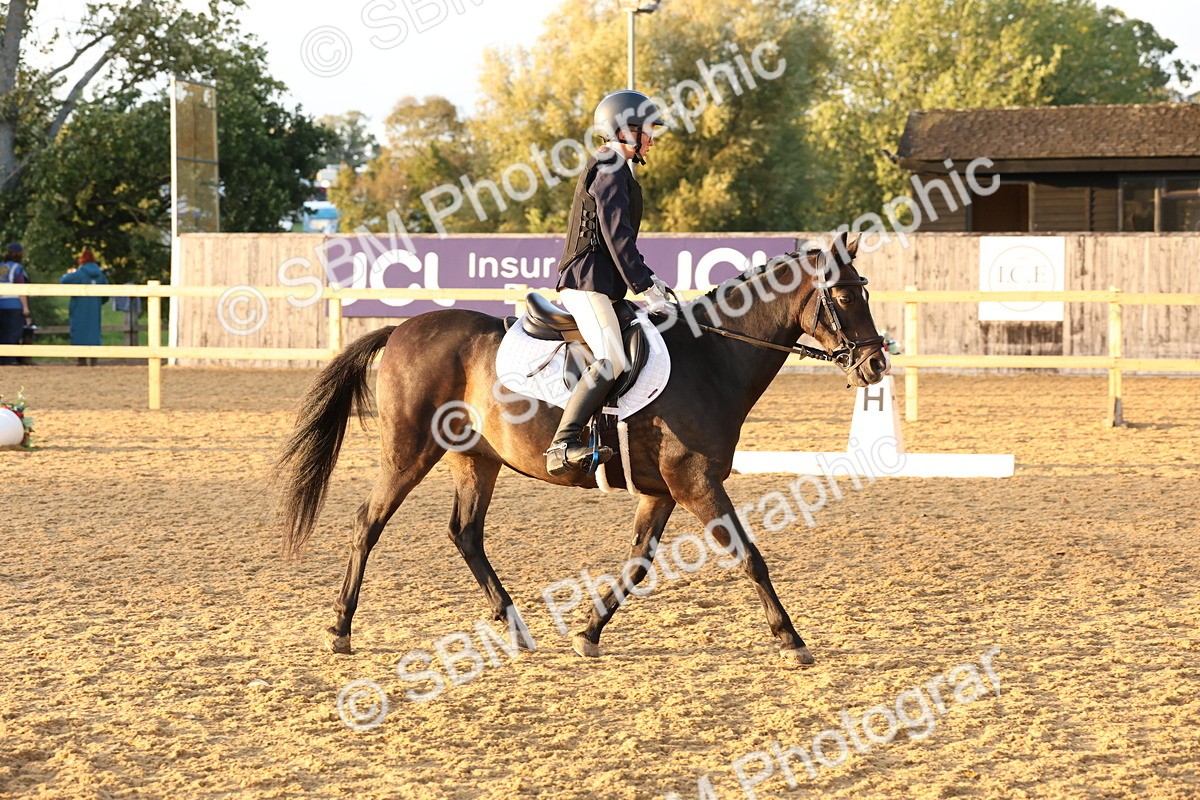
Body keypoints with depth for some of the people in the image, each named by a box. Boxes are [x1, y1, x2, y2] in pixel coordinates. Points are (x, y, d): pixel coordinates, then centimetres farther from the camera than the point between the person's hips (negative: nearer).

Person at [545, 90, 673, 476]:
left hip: (598, 281, 11)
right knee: (611, 360, -24)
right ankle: (562, 444, -33)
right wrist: (644, 286, -16)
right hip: (587, 281, -11)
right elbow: (617, 235, -17)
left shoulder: (613, 168, 23)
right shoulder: (611, 170, -9)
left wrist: (646, 278, 21)